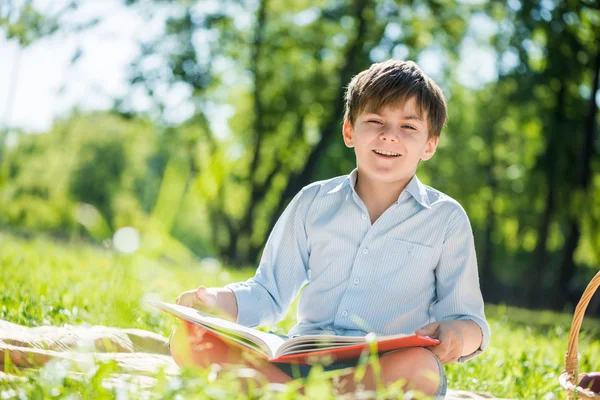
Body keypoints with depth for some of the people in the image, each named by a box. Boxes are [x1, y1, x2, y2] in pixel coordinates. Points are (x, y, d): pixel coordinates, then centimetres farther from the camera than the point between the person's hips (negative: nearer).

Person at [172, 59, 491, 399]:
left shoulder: (445, 219, 7)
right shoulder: (313, 202, 13)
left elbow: (470, 320, 7)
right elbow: (269, 293, 15)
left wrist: (458, 333, -18)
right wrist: (216, 300, -6)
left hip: (386, 369, -2)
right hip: (300, 358, 3)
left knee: (420, 365, -39)